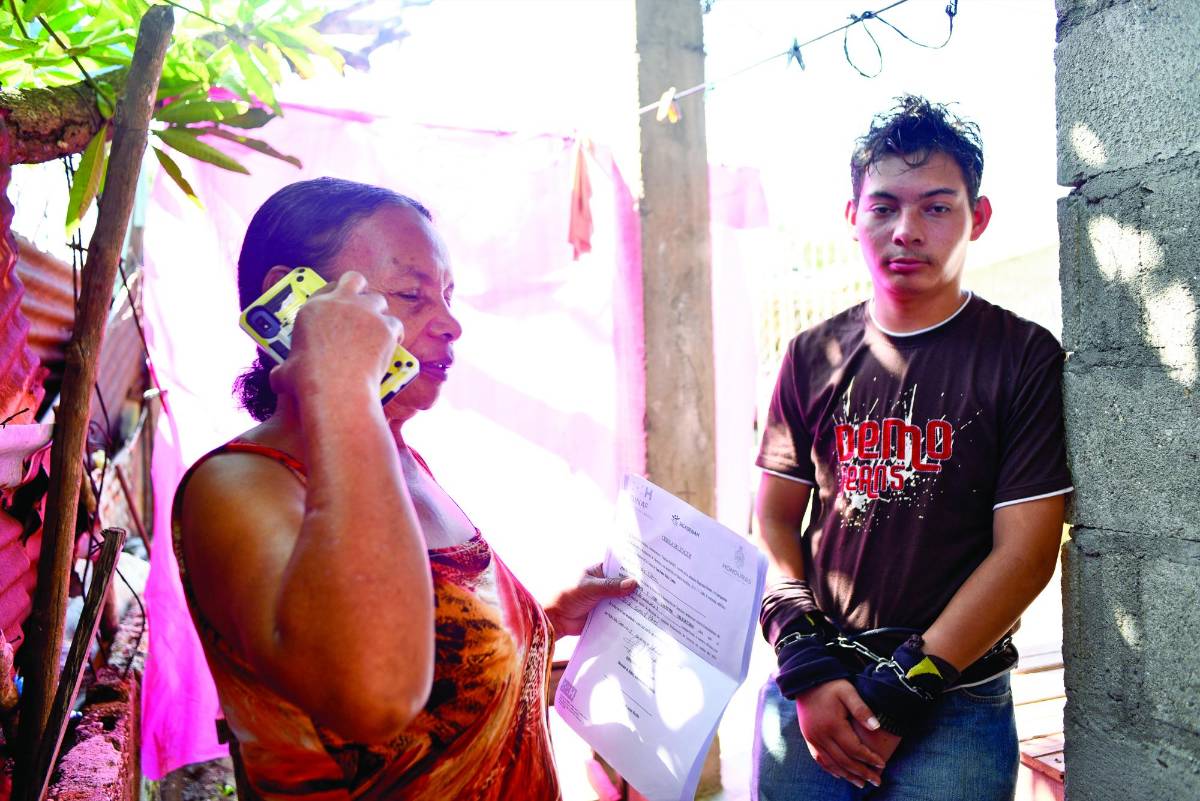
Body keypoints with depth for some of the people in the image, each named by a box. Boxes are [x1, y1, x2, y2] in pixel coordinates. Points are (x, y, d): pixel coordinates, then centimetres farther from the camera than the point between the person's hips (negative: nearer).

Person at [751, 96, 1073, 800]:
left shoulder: (1024, 358, -4)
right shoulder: (814, 357, 4)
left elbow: (1026, 552, -9)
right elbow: (774, 519, 4)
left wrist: (903, 690, -13)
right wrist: (806, 667, -8)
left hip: (955, 709, -2)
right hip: (810, 693, 3)